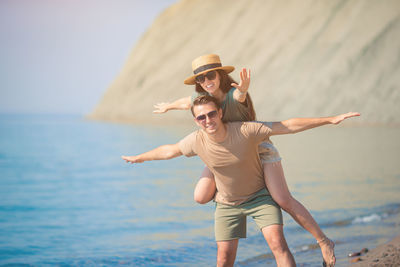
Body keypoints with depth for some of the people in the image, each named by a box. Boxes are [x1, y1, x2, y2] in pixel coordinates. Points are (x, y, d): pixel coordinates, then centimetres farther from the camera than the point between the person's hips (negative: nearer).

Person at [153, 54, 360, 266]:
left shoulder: (234, 94, -27)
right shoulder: (202, 97, -9)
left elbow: (240, 95, -53)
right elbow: (184, 102, 14)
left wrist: (243, 88, -77)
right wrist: (168, 107, 34)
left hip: (259, 149, -6)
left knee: (284, 201, -17)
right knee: (201, 197, -8)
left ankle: (324, 242, -5)